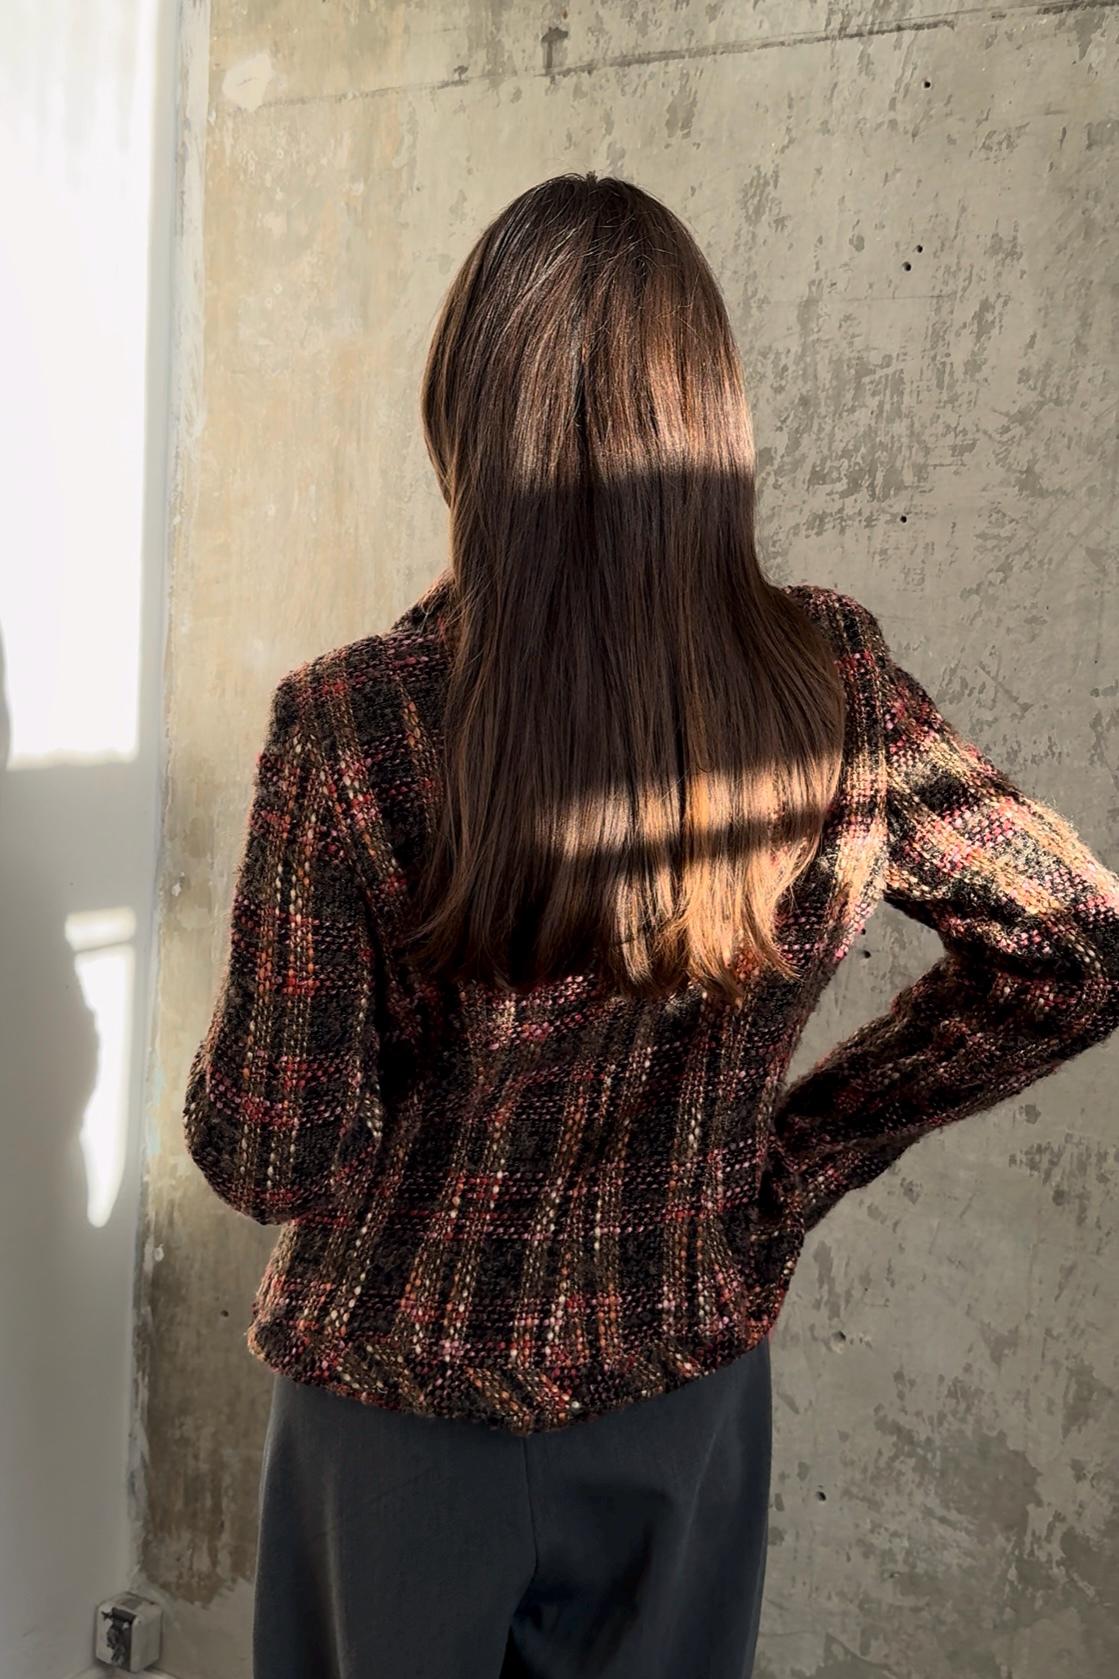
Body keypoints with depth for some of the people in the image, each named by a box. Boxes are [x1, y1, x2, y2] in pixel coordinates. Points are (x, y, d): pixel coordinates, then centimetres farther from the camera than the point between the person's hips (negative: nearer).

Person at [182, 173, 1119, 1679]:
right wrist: (802, 1149, -2)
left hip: (404, 1397, -2)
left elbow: (272, 1156, -20)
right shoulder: (835, 687, -16)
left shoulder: (351, 730, -27)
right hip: (691, 1373, 2)